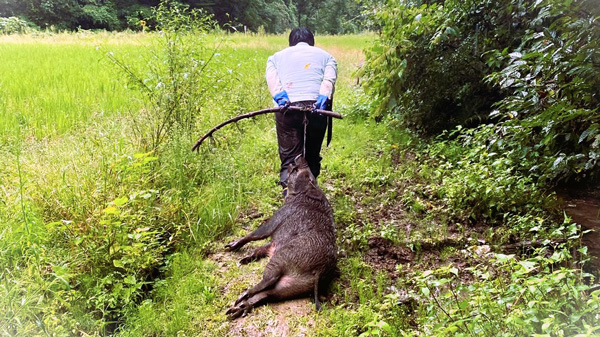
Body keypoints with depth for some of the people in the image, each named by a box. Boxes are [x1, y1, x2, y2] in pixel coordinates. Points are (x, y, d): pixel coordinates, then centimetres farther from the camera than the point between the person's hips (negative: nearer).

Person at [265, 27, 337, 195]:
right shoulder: (325, 55, 25)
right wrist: (323, 98, -11)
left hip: (287, 109, 0)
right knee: (312, 158, 14)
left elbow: (271, 78, 5)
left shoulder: (276, 56, 27)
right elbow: (329, 79, 3)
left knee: (289, 158, -2)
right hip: (317, 108, 1)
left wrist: (279, 97, -9)